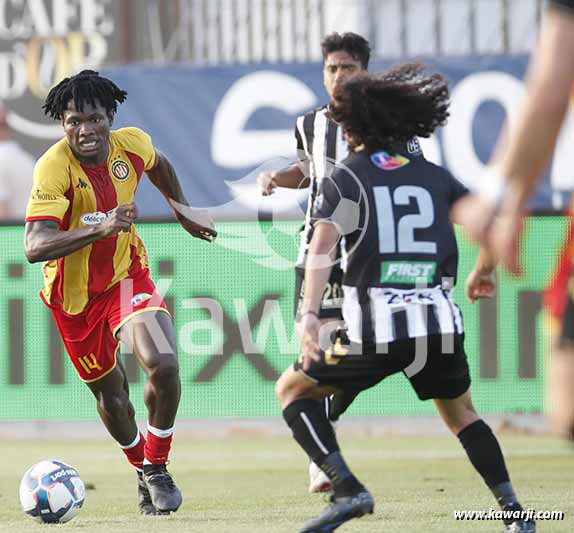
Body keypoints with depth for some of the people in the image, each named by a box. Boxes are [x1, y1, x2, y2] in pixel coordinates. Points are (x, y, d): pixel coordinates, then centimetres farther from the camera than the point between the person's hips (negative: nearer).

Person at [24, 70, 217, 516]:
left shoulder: (132, 144, -13)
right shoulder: (54, 168, -28)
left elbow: (159, 165, 14)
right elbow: (35, 246, -39)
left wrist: (184, 214, 24)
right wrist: (100, 228, -49)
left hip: (127, 274, 2)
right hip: (74, 291, -2)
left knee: (164, 366, -20)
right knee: (111, 394, 10)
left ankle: (157, 468, 2)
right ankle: (143, 470, 40)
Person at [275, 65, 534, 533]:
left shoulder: (346, 179, 6)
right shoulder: (434, 176, 16)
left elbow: (323, 243, -10)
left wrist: (309, 314, -21)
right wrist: (485, 272, 37)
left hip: (376, 329, -4)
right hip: (440, 322, 4)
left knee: (293, 389, 13)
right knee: (460, 414, 27)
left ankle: (348, 490, -5)